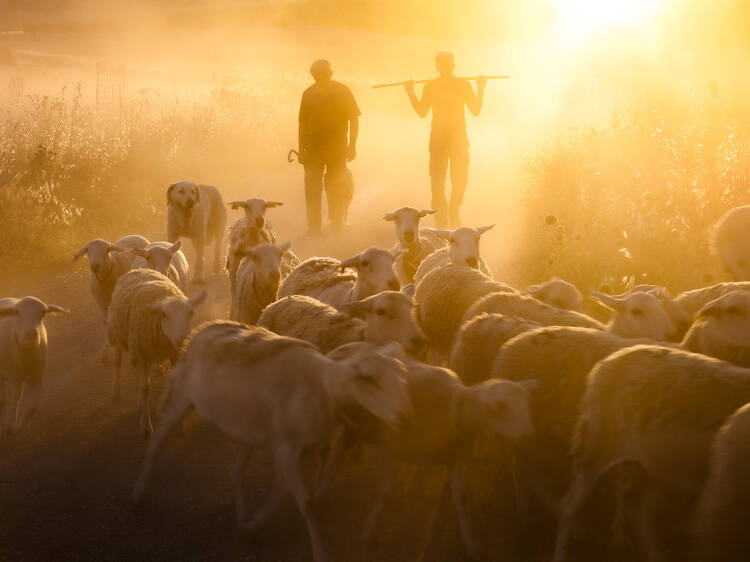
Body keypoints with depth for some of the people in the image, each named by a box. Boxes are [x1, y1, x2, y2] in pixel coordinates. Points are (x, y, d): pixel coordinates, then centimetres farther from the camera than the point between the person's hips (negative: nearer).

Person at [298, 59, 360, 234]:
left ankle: (338, 220, 21)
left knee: (336, 185, 4)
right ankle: (313, 225, 1)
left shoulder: (342, 91, 0)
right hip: (313, 148, 1)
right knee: (312, 186, -3)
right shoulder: (308, 94, 6)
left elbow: (354, 119, 3)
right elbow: (302, 123, 11)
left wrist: (352, 146, -3)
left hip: (338, 148, -1)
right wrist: (301, 149, 9)